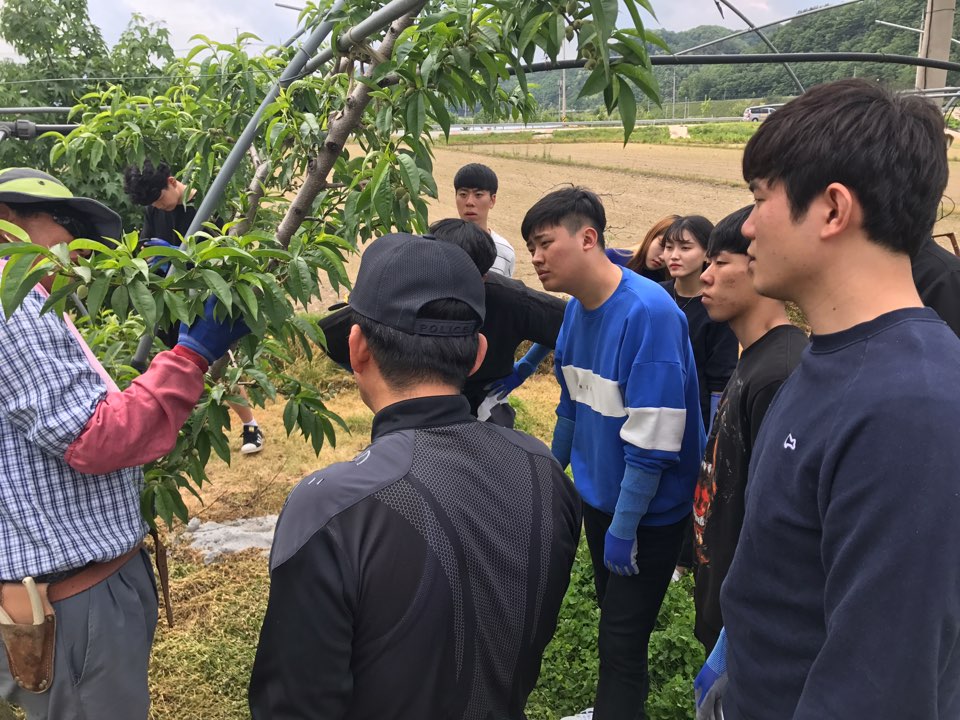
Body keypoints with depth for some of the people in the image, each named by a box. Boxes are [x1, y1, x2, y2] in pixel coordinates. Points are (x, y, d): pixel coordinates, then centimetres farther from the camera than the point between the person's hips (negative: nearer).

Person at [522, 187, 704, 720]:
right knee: (611, 615, 23)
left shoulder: (649, 312, -26)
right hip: (597, 495, 8)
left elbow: (652, 438, -26)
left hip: (647, 507, -7)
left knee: (621, 638, 3)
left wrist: (623, 527, -20)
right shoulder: (576, 308, 0)